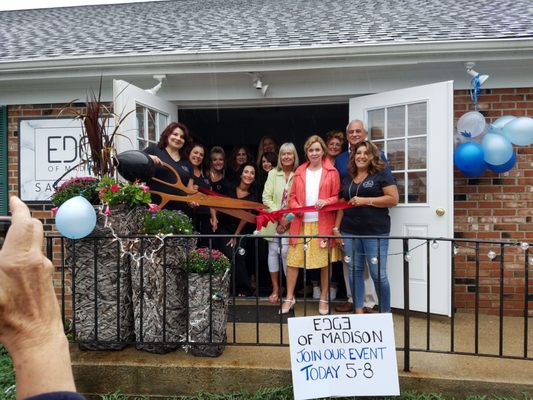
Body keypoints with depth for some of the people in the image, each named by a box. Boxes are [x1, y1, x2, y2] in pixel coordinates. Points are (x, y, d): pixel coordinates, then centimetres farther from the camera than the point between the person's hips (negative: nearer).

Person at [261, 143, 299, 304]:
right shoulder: (273, 173, 5)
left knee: (286, 252, -8)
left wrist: (289, 219, -14)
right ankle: (275, 289, 19)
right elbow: (266, 197, -1)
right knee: (273, 251, 6)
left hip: (290, 222, -2)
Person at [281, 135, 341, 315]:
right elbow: (292, 197, 11)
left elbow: (338, 197, 2)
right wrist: (296, 207, -9)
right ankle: (289, 297, 16)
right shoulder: (299, 172, 11)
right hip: (301, 222, 2)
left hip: (324, 224, -2)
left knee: (325, 261, 5)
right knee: (292, 260, 2)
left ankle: (324, 299, 21)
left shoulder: (332, 172, 3)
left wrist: (326, 202, -17)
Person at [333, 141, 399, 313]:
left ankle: (386, 314, 13)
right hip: (350, 232, 5)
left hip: (375, 232, -5)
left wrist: (366, 200, -14)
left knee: (378, 274, -3)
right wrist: (336, 228, 11)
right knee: (354, 271, 9)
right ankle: (359, 312, 20)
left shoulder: (381, 174, 0)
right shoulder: (347, 179, 15)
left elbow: (393, 199, -9)